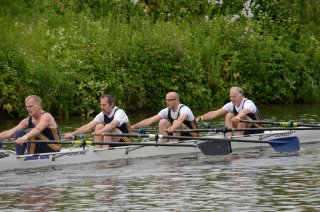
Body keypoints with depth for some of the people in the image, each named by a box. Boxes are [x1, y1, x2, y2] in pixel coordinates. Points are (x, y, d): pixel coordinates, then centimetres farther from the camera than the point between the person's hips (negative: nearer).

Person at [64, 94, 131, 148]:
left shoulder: (119, 112, -20)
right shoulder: (103, 115, -1)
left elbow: (113, 124, -41)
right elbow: (88, 126, -10)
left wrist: (101, 131, -59)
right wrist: (73, 134, -22)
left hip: (124, 142, -6)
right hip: (113, 142, 6)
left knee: (108, 127, -29)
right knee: (99, 126, -14)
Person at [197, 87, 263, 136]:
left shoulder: (248, 103, -23)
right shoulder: (231, 105, -3)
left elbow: (244, 111, -48)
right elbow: (215, 113, -10)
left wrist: (237, 117, -70)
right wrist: (200, 118, -22)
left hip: (257, 131, -7)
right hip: (246, 132, 7)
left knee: (242, 117, -31)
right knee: (229, 115, -8)